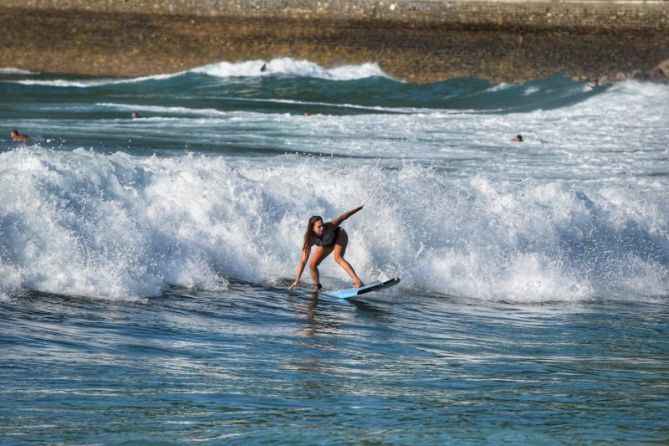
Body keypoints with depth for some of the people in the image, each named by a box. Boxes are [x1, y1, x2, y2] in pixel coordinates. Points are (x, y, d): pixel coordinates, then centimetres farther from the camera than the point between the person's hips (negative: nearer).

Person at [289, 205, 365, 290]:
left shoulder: (329, 227, -41)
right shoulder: (309, 239, -35)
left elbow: (342, 217, -27)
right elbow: (303, 261, -33)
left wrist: (359, 208, -21)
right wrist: (297, 280, -36)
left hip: (339, 236, -3)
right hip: (326, 244, 3)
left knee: (338, 257, -30)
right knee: (312, 265, -6)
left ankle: (358, 282, -38)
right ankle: (317, 286, 24)